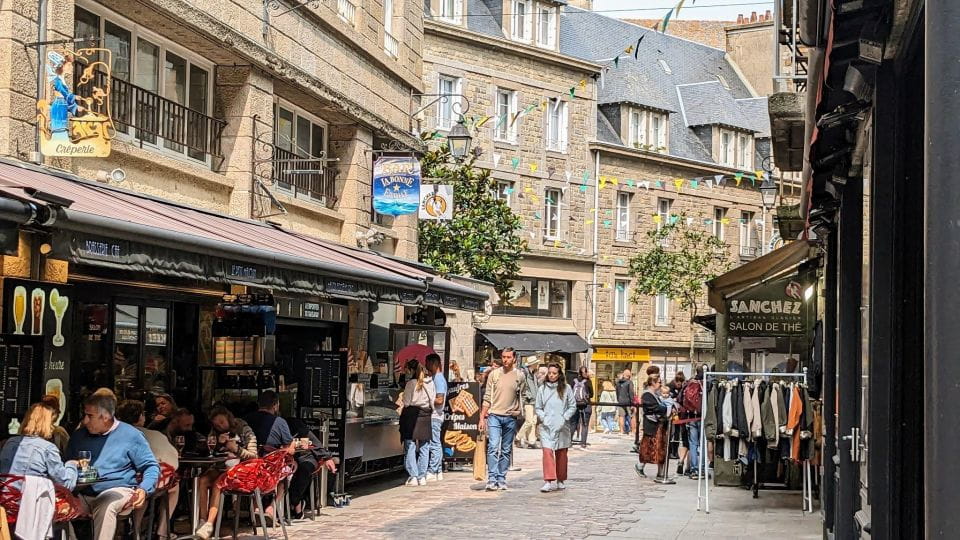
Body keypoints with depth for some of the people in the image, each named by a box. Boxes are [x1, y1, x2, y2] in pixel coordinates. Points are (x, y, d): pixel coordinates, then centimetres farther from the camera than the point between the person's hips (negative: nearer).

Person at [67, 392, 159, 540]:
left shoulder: (130, 435, 3)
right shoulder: (79, 436, 15)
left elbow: (151, 467, 6)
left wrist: (144, 489, -14)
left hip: (117, 490, -4)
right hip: (83, 494, 4)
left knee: (105, 505, -38)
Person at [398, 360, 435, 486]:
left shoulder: (411, 383, -8)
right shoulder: (430, 383, 7)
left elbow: (406, 403, -7)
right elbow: (433, 402, 10)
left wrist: (402, 414, 6)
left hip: (412, 414, -5)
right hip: (425, 416, 5)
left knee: (410, 447, 0)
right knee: (424, 448, 8)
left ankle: (413, 476, -5)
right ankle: (422, 477, 9)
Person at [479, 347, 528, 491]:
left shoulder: (520, 376, 4)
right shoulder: (494, 374, 4)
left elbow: (523, 398, 10)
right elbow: (487, 397, 6)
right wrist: (482, 417, 2)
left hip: (511, 417, 1)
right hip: (494, 415, -1)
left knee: (506, 451, 6)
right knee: (493, 447, -13)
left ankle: (501, 479, 13)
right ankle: (492, 479, -15)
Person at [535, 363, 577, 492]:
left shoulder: (565, 388, 4)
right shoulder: (542, 389, 7)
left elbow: (572, 406, 5)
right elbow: (538, 408, 12)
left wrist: (564, 418, -7)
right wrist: (543, 417, -5)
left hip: (562, 427, 0)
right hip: (546, 426, 0)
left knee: (561, 453, 9)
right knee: (547, 451, -16)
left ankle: (560, 481, 23)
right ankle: (549, 481, -22)